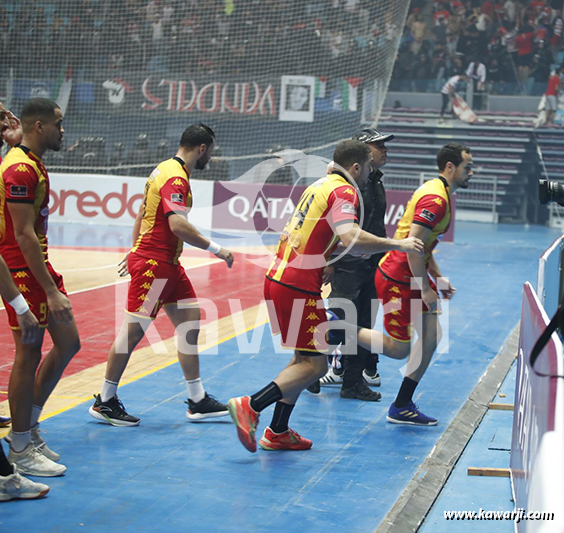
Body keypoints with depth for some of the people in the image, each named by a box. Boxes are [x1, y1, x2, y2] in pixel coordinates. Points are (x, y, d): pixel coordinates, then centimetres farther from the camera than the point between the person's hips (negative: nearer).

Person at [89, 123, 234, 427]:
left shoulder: (167, 170, 15)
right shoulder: (175, 178, -17)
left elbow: (142, 214, 22)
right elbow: (177, 225, -30)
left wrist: (135, 251, 29)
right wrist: (216, 249, -23)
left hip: (167, 264, 10)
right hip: (154, 264, -10)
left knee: (190, 321, 8)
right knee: (133, 331, -4)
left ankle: (197, 401, 13)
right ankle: (105, 402, 6)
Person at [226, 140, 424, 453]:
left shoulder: (321, 185, 18)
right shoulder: (344, 192, -10)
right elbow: (350, 238, -26)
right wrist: (397, 244, -17)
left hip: (278, 278, 10)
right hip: (298, 287, -10)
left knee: (304, 358, 18)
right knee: (315, 365, -3)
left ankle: (277, 432, 18)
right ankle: (250, 406, -12)